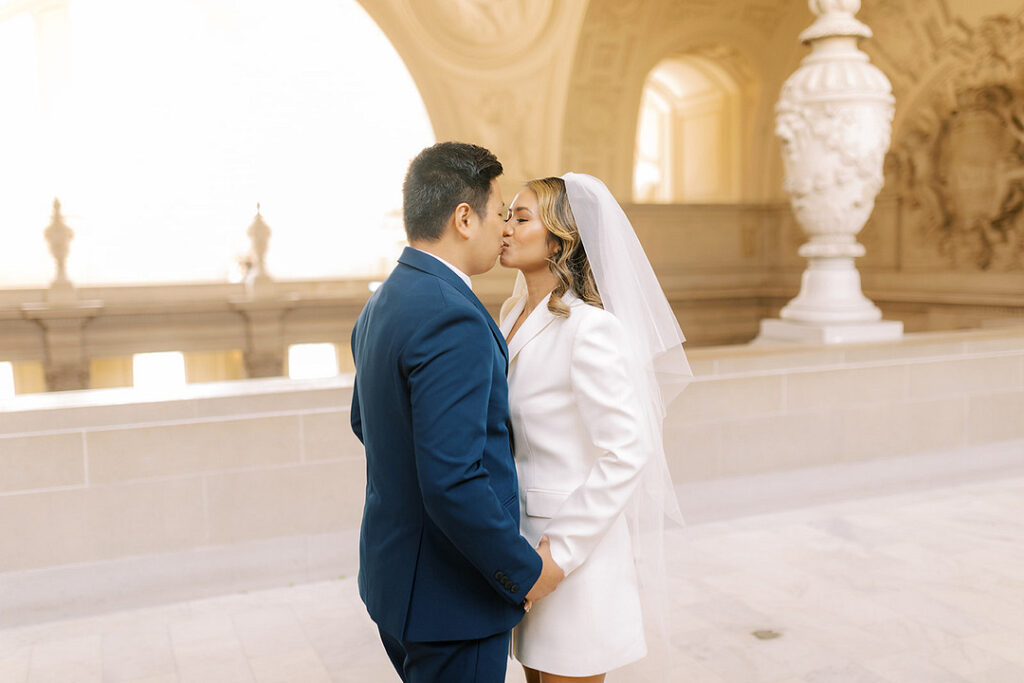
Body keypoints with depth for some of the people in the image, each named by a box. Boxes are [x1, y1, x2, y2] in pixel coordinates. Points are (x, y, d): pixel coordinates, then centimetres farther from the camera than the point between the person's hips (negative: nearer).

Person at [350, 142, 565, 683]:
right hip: (450, 597, -9)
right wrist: (526, 572, -17)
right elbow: (452, 483, -30)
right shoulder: (451, 318, -26)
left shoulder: (383, 303, 5)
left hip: (393, 570, 9)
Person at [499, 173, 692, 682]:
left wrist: (561, 552, -21)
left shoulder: (588, 327, -20)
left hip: (574, 540, -7)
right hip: (519, 532, 8)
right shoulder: (514, 315, 6)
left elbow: (627, 450, -23)